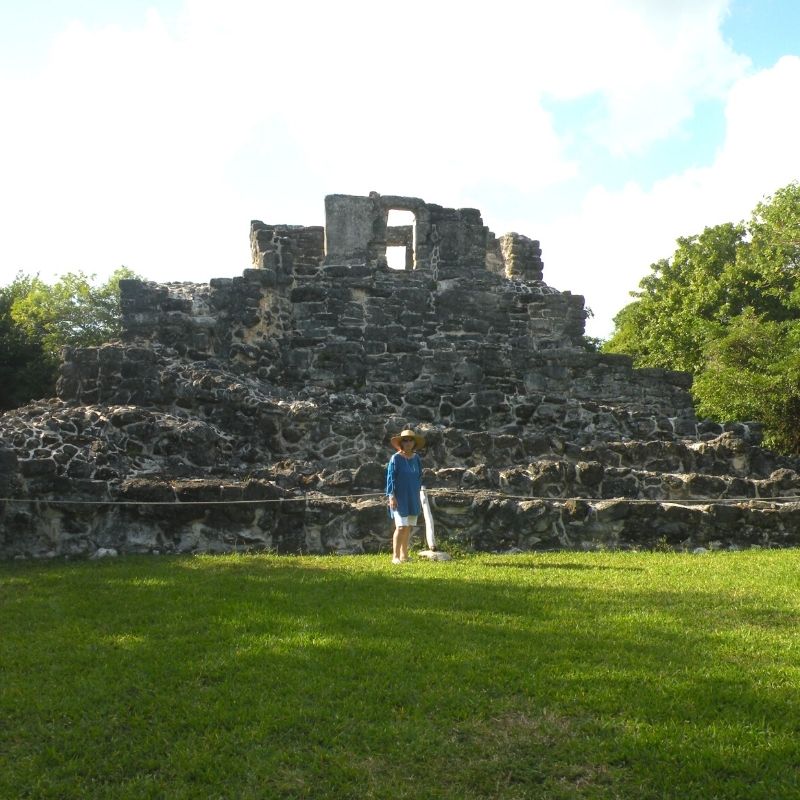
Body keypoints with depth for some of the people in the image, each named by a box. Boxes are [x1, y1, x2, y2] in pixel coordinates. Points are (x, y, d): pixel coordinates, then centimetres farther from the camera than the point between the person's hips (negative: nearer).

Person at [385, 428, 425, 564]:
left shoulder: (416, 458, 7)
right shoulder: (396, 458, -9)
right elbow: (390, 478, -10)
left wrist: (417, 494, 15)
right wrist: (391, 496, -15)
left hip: (413, 498, 6)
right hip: (400, 498, -6)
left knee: (408, 528, 8)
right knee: (401, 527, -12)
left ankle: (404, 555, 17)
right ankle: (395, 557, -8)